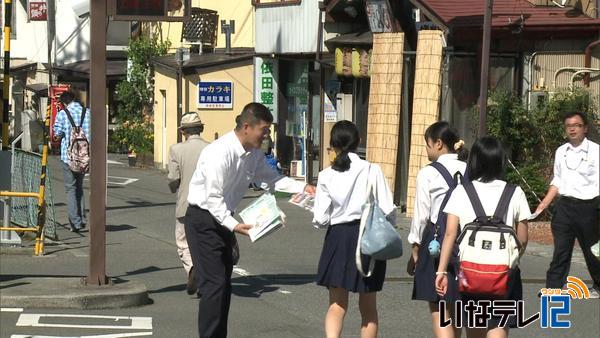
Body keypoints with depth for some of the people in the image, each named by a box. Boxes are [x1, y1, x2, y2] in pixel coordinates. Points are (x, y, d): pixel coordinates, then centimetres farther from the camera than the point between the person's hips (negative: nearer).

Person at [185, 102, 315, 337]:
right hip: (203, 220, -9)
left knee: (224, 285, 12)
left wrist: (302, 188, 1)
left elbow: (270, 178, 14)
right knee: (214, 284, -12)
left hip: (223, 220, 9)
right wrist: (234, 225, -36)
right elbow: (213, 198, -28)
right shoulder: (221, 152, -26)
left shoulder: (254, 154, 1)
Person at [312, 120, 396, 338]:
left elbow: (321, 219, -7)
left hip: (338, 238, 0)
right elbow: (388, 210, -9)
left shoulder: (327, 176, -5)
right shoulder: (372, 171, -8)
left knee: (337, 305, 6)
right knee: (368, 307, 14)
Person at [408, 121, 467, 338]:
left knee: (438, 309, -1)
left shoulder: (428, 174, -8)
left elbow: (421, 215, -6)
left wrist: (415, 250, 4)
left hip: (437, 240, -5)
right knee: (455, 306, 19)